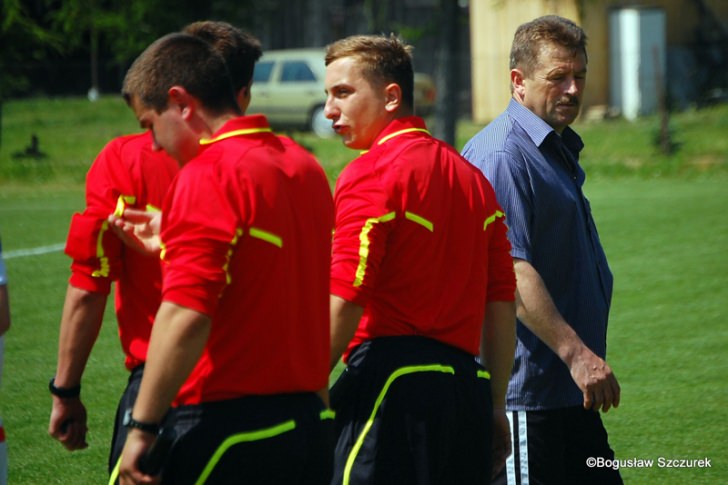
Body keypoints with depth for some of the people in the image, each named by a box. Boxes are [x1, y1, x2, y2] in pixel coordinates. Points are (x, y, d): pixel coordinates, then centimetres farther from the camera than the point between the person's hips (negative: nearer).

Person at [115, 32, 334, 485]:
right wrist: (173, 242, 24)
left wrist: (142, 428, -19)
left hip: (224, 426, -8)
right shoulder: (304, 165, 12)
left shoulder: (206, 175, -14)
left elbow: (186, 316, -23)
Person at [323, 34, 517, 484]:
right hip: (468, 388, 8)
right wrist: (496, 405, 21)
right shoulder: (472, 176, 18)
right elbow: (502, 303, 17)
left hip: (394, 383, -8)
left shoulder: (371, 173, -6)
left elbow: (345, 301, -14)